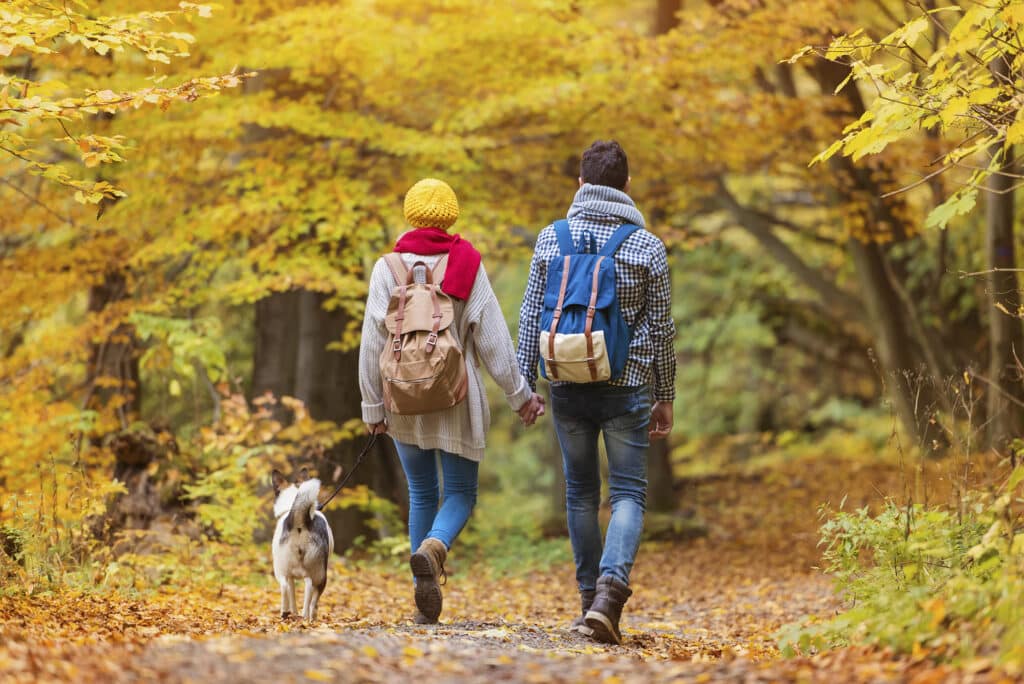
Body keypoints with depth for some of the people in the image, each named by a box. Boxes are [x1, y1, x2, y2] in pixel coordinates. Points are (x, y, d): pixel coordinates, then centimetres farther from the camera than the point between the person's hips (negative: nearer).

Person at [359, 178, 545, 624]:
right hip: (456, 398, -2)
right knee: (461, 492, 6)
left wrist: (372, 406, 5)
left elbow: (373, 344, -3)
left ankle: (426, 596, 10)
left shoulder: (388, 268, -1)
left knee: (421, 494, 13)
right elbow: (492, 337, -3)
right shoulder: (467, 265, -3)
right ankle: (432, 549, -25)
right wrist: (519, 394, 4)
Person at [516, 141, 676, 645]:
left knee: (580, 491, 14)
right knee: (628, 491, 2)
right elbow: (661, 326, 1)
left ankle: (590, 598, 18)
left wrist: (523, 385, 9)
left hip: (568, 387, 2)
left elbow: (531, 316, 3)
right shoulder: (646, 246, -2)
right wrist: (665, 396, 9)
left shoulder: (551, 239, 2)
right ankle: (611, 588, -20)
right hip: (628, 387, -2)